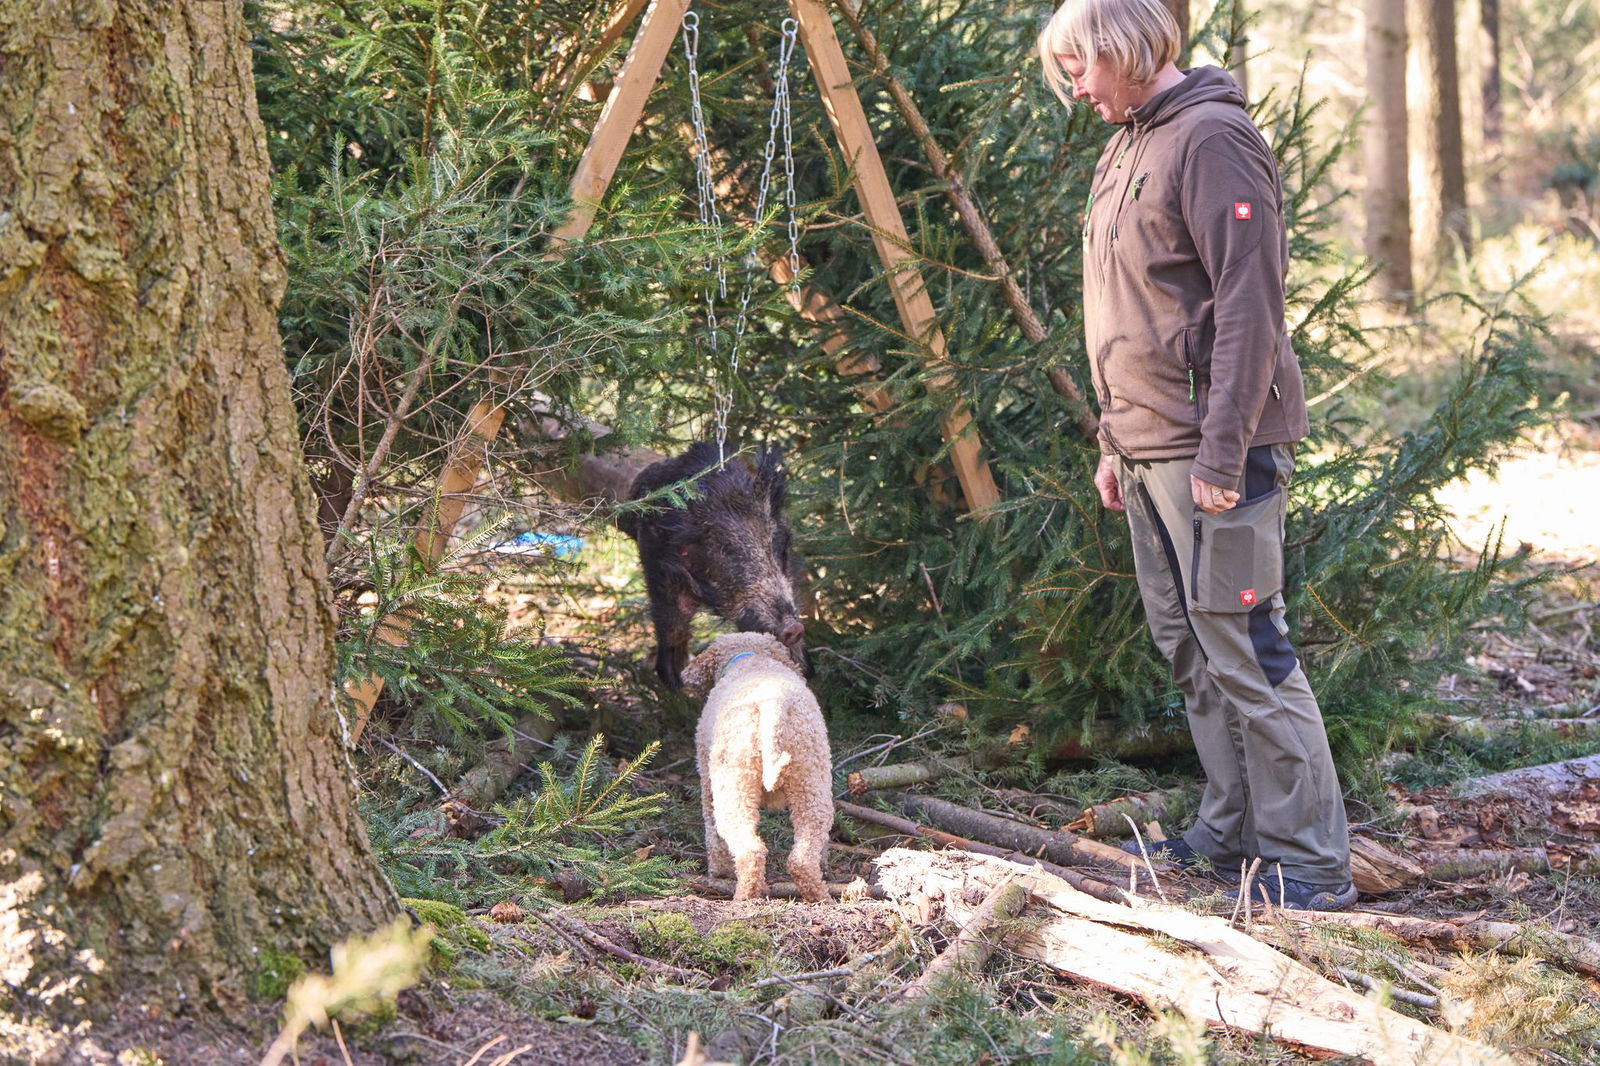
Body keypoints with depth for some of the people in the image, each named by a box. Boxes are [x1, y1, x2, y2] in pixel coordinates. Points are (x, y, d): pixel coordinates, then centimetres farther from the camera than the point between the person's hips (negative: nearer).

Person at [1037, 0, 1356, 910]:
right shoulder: (1127, 147, 18)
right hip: (1148, 453, 10)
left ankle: (1309, 863, -4)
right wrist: (1116, 441, 21)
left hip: (1211, 453, -10)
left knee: (1245, 653, -9)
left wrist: (1221, 453, -21)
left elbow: (1248, 306, -18)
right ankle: (1232, 833, 21)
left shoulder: (1211, 137, -12)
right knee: (1191, 654, 12)